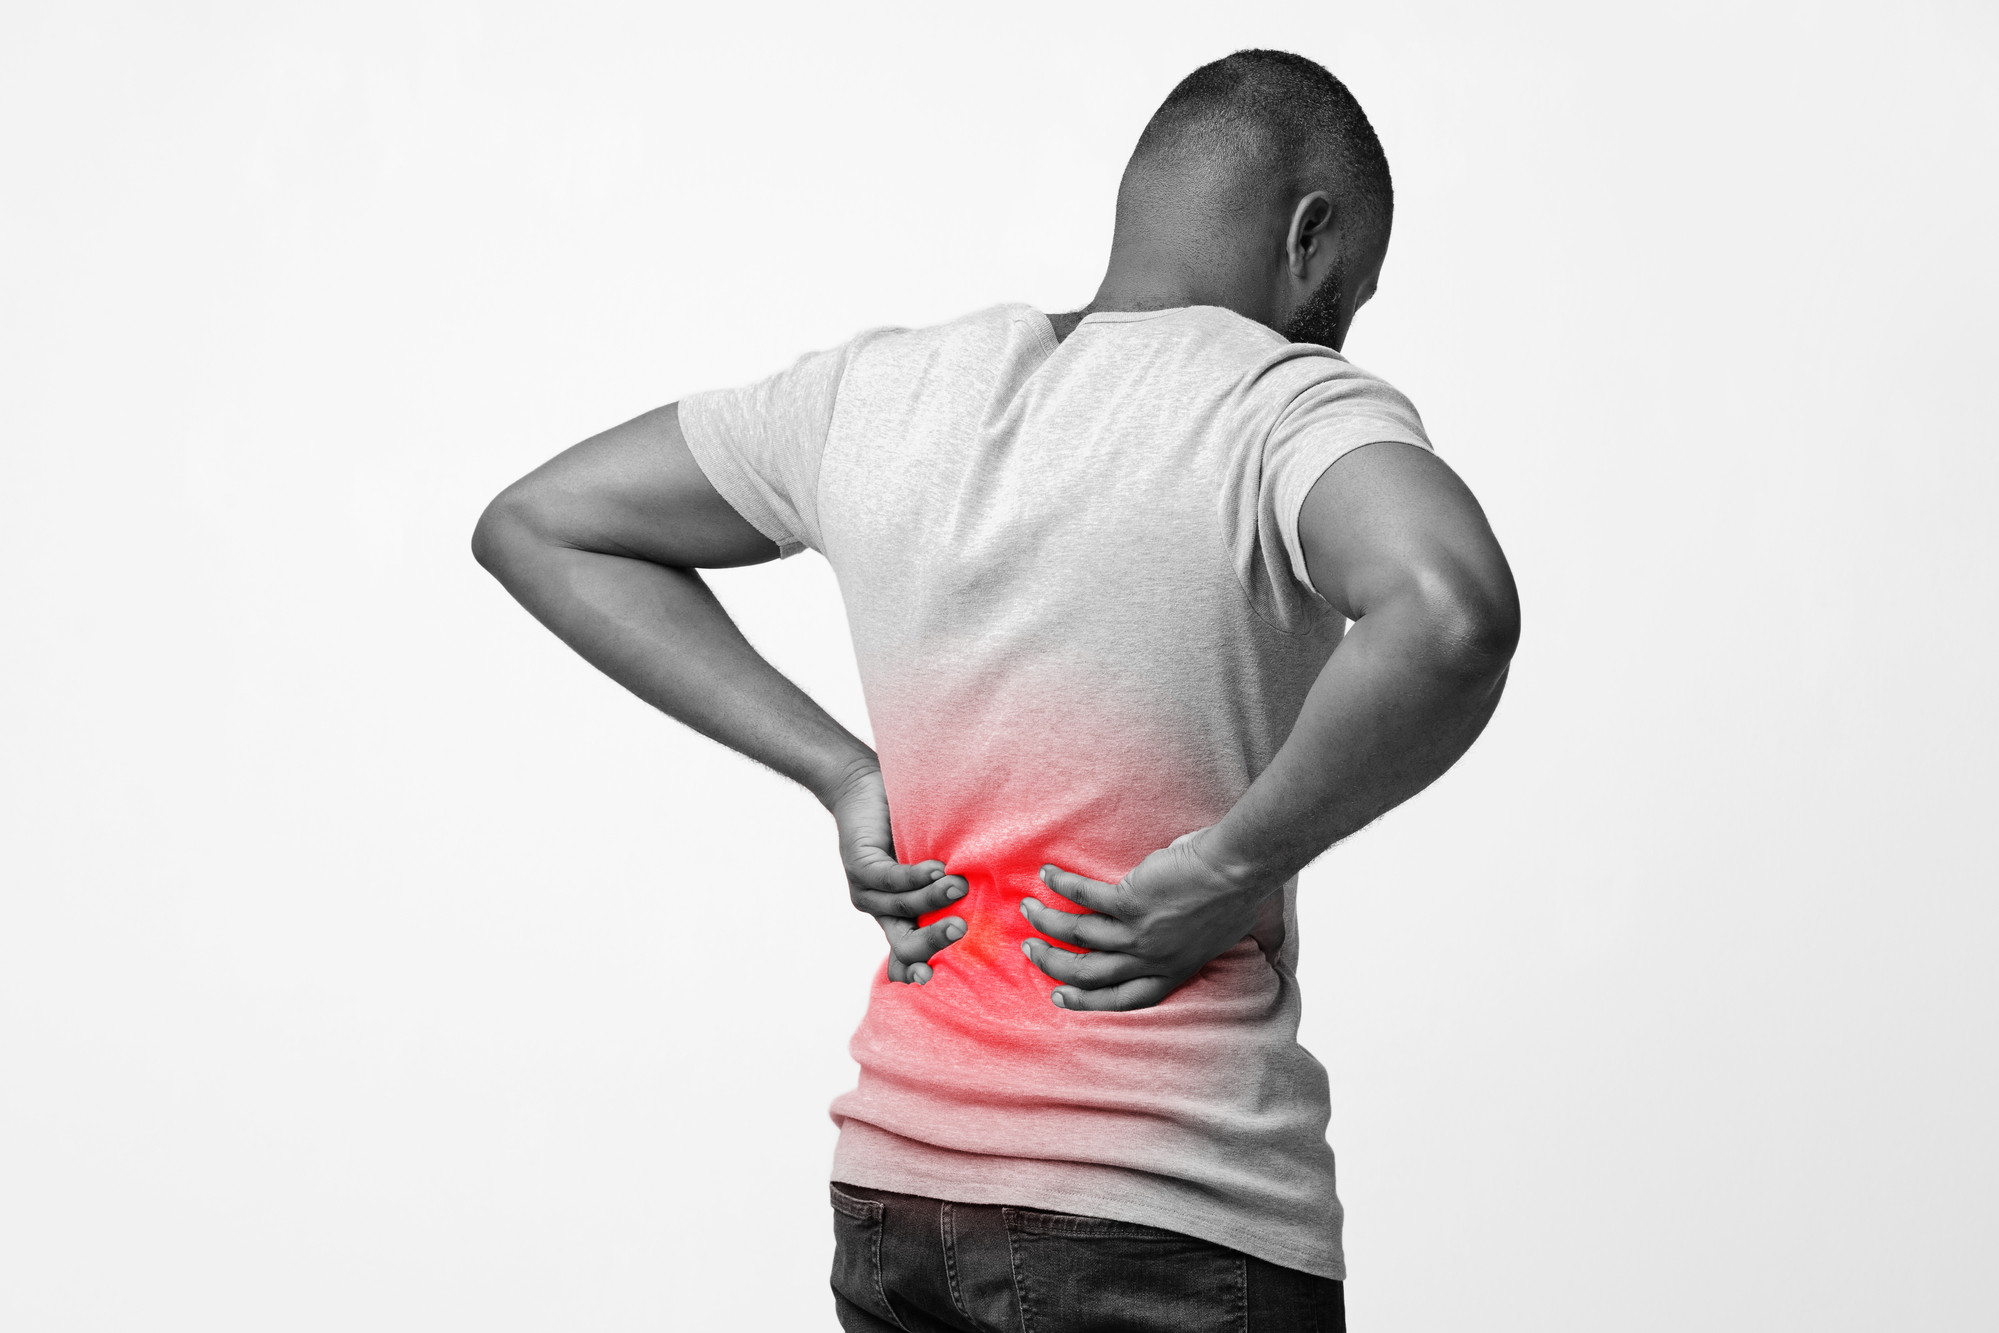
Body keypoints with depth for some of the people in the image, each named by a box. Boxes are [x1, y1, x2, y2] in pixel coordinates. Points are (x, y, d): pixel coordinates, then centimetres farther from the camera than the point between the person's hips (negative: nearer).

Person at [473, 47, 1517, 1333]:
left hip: (890, 1193, 6)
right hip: (1180, 1222, -5)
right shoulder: (1295, 406, -11)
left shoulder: (882, 391, 5)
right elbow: (1451, 616, -33)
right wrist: (1232, 867, -17)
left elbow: (534, 525, 16)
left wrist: (840, 770, 8)